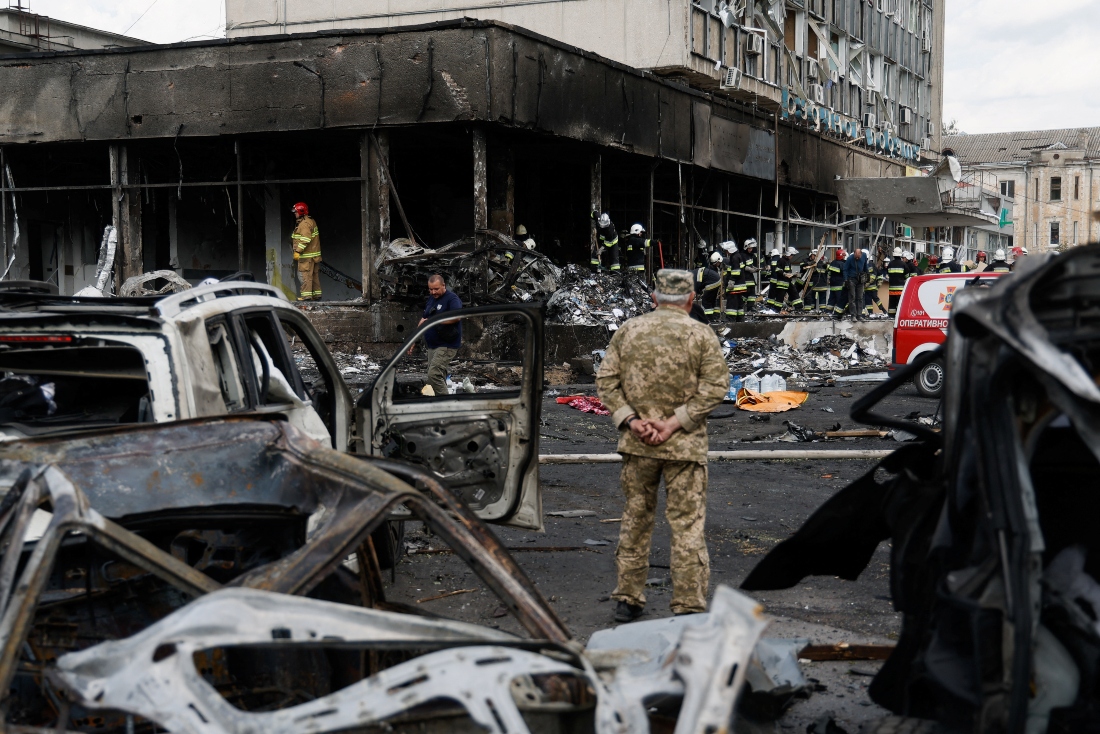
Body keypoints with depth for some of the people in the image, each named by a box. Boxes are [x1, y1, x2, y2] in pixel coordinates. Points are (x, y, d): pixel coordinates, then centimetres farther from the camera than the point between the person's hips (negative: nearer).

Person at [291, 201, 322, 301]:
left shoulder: (305, 224, -15)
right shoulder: (310, 221, 18)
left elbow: (305, 239, -24)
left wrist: (298, 251, -22)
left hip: (307, 255, -10)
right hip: (313, 254, 10)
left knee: (305, 274, -9)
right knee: (314, 275, 13)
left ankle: (306, 295, -10)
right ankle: (316, 295, 17)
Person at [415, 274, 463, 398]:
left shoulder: (452, 298, -10)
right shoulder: (431, 298, 16)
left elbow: (456, 317, -28)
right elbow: (424, 319, 26)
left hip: (446, 346, -9)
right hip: (432, 345, 9)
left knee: (434, 374, -19)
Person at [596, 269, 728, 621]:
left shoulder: (628, 330, 4)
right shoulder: (700, 334, -4)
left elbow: (606, 380, 1)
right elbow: (716, 386, -11)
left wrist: (630, 420, -5)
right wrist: (674, 423, -13)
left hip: (636, 445, 3)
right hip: (684, 446, -3)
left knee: (635, 518, 14)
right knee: (687, 525, 3)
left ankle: (628, 599, 21)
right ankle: (689, 606, 5)